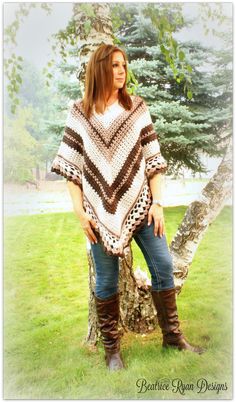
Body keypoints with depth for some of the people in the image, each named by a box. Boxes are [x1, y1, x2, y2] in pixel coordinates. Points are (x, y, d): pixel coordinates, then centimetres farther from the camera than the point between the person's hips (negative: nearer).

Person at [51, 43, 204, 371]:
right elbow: (71, 166, 2)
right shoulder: (79, 113, 2)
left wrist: (157, 202, -4)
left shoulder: (137, 107, 5)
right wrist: (80, 211, -5)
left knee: (163, 266, 2)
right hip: (101, 210, -1)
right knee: (106, 280, 6)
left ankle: (173, 335, 22)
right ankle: (111, 347, 23)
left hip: (140, 204, 2)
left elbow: (153, 159, 3)